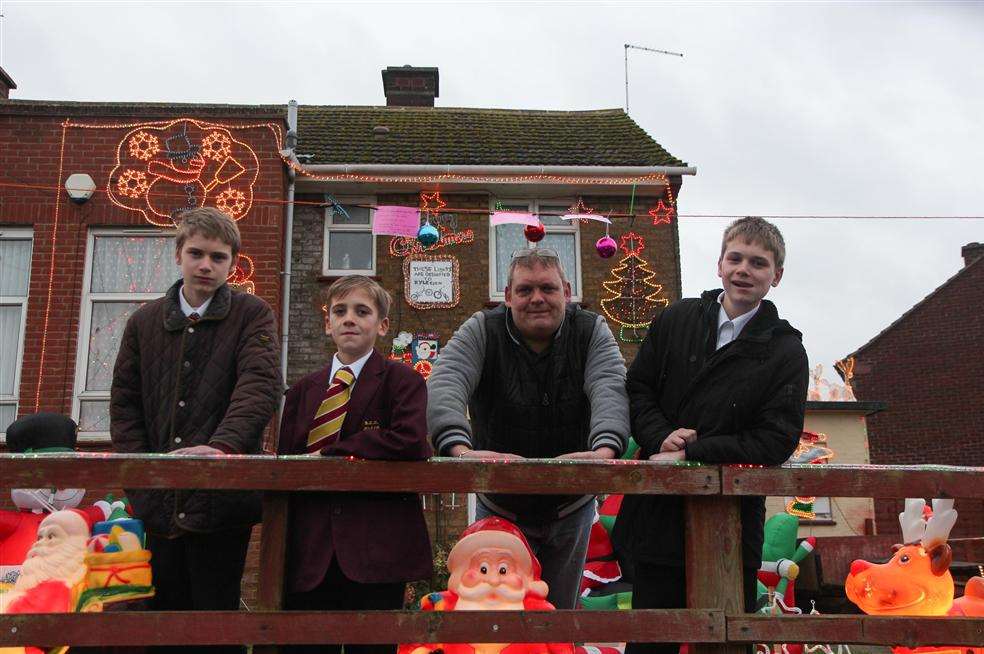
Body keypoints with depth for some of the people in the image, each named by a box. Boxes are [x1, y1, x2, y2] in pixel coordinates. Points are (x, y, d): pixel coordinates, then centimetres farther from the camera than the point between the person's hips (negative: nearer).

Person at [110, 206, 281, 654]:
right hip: (159, 501, 4)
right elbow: (124, 402, 12)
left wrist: (223, 444, -33)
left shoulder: (252, 315, 0)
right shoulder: (144, 322, 12)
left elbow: (261, 384, -16)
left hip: (221, 499, -4)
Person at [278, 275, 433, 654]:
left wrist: (329, 455, -11)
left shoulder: (402, 381, 1)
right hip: (310, 558, 4)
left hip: (377, 553, -4)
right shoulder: (302, 391, 16)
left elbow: (410, 440, -18)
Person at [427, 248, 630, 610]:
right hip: (500, 506, -1)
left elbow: (610, 390, -25)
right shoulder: (481, 332, -12)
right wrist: (459, 448, -50)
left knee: (559, 611, 16)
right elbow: (445, 386, -29)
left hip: (571, 508, 1)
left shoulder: (592, 332, -8)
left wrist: (605, 449, -47)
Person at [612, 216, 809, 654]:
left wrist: (689, 453, -15)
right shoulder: (676, 319, 5)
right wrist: (661, 436, -13)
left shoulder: (785, 352, -3)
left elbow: (775, 441, -10)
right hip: (657, 515, 2)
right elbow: (636, 387, 6)